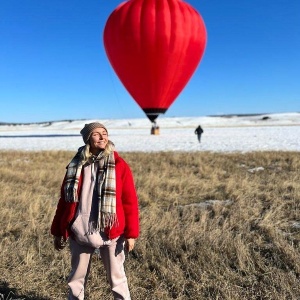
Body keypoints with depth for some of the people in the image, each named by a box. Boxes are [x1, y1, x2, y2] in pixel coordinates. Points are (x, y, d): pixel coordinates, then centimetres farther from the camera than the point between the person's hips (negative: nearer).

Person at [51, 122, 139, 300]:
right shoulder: (76, 165, 3)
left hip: (110, 232, -2)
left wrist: (131, 233, -8)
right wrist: (59, 232, 8)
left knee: (116, 278, 10)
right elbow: (65, 200, 8)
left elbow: (130, 201, -4)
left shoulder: (120, 165, -4)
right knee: (77, 278, 17)